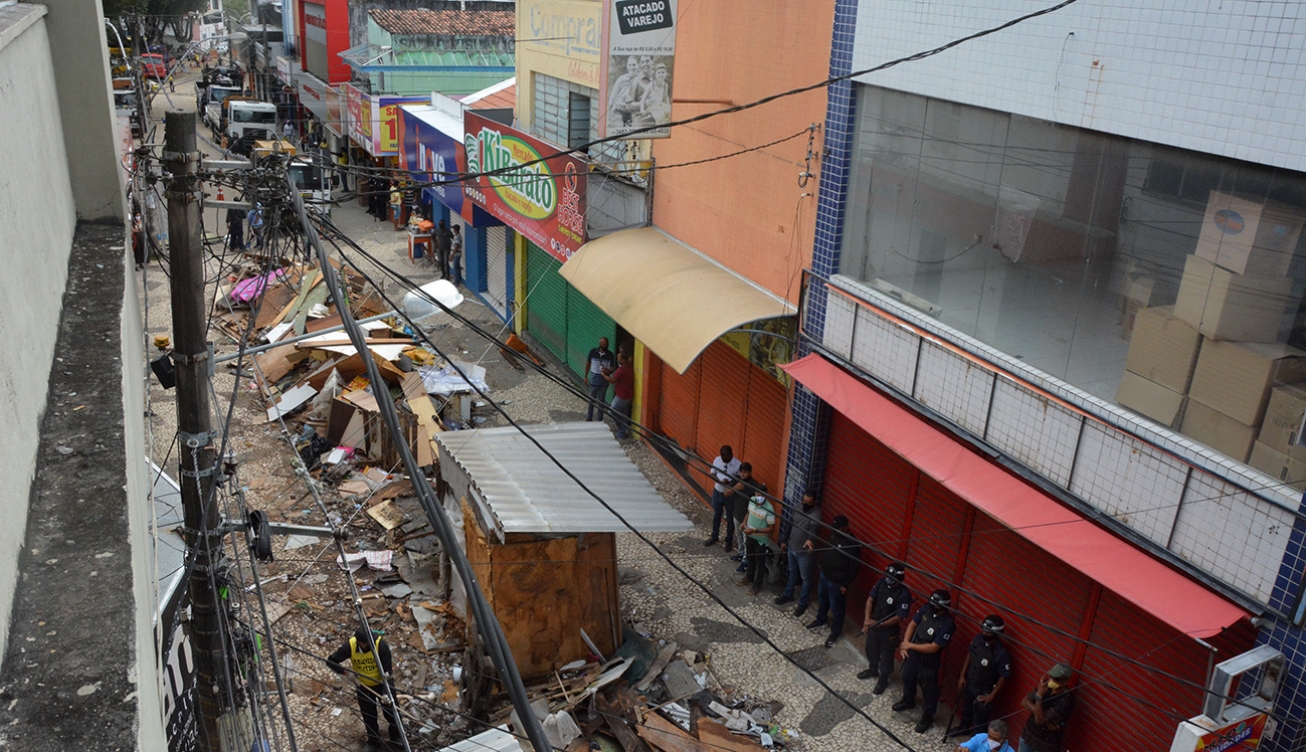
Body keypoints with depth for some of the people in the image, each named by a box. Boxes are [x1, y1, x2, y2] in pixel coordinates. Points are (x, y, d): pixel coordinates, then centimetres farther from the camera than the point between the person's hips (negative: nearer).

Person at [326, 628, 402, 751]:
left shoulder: (381, 645, -30)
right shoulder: (350, 646, -25)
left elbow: (387, 670, -27)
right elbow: (331, 661, -14)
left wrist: (386, 692, -36)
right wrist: (347, 672, -25)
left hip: (382, 683, -2)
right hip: (363, 686, 2)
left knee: (391, 713, 8)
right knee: (369, 717, 15)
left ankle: (397, 740, 34)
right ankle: (374, 743, 39)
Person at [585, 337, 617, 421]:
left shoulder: (610, 355, -11)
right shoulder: (593, 351, -11)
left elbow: (612, 369, -6)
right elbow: (588, 363, 3)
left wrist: (608, 371, -29)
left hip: (604, 381, 0)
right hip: (593, 380, 0)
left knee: (601, 401, 12)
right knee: (591, 400, 13)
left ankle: (599, 420, 25)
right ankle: (589, 419, 29)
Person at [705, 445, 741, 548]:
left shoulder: (738, 464, -22)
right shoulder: (717, 460, -10)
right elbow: (712, 473, -1)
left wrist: (729, 482, -32)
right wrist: (719, 481, -21)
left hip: (730, 495, -4)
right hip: (717, 493, 4)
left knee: (730, 519, 13)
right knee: (716, 516, 21)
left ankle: (729, 540, 32)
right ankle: (714, 537, 42)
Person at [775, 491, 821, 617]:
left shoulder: (816, 514, -27)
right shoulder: (798, 509, -3)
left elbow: (814, 527, -48)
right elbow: (790, 525, 10)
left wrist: (810, 540, -67)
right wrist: (784, 541, 15)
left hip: (805, 553, -7)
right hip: (792, 548, 7)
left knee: (805, 578, 12)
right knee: (792, 573, 26)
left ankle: (803, 603, 28)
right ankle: (788, 595, 45)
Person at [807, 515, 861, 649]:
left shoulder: (852, 545, -30)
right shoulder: (834, 534, -6)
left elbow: (855, 567, -23)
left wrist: (845, 585, -18)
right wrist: (820, 562, 20)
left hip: (837, 582, -8)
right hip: (824, 574, 8)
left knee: (836, 608, 11)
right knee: (822, 599, 28)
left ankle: (835, 632, 31)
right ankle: (821, 620, 52)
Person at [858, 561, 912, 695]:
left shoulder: (904, 595, -29)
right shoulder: (882, 583, -14)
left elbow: (899, 617, -25)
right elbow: (870, 599, -6)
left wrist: (879, 624, -25)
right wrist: (867, 619, -15)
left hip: (889, 630, -6)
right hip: (874, 624, 6)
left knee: (886, 656, 16)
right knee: (871, 649, 26)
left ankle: (883, 681, 38)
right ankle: (873, 671, 53)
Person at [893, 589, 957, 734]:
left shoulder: (947, 624, -32)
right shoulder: (926, 608, -14)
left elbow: (933, 648, -29)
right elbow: (912, 624, -1)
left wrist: (910, 645, -21)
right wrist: (905, 644, -10)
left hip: (929, 661, -6)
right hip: (913, 652, 6)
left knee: (928, 689, 14)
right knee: (908, 677, 28)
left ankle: (927, 717, 36)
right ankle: (908, 700, 55)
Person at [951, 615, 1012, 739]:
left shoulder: (1002, 653, -32)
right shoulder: (978, 638, -16)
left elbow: (1003, 676, -21)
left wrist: (992, 695, -16)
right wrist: (962, 675, 4)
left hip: (984, 691, -6)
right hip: (969, 683, 6)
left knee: (980, 719, 12)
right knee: (966, 708, 30)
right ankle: (964, 728, 57)